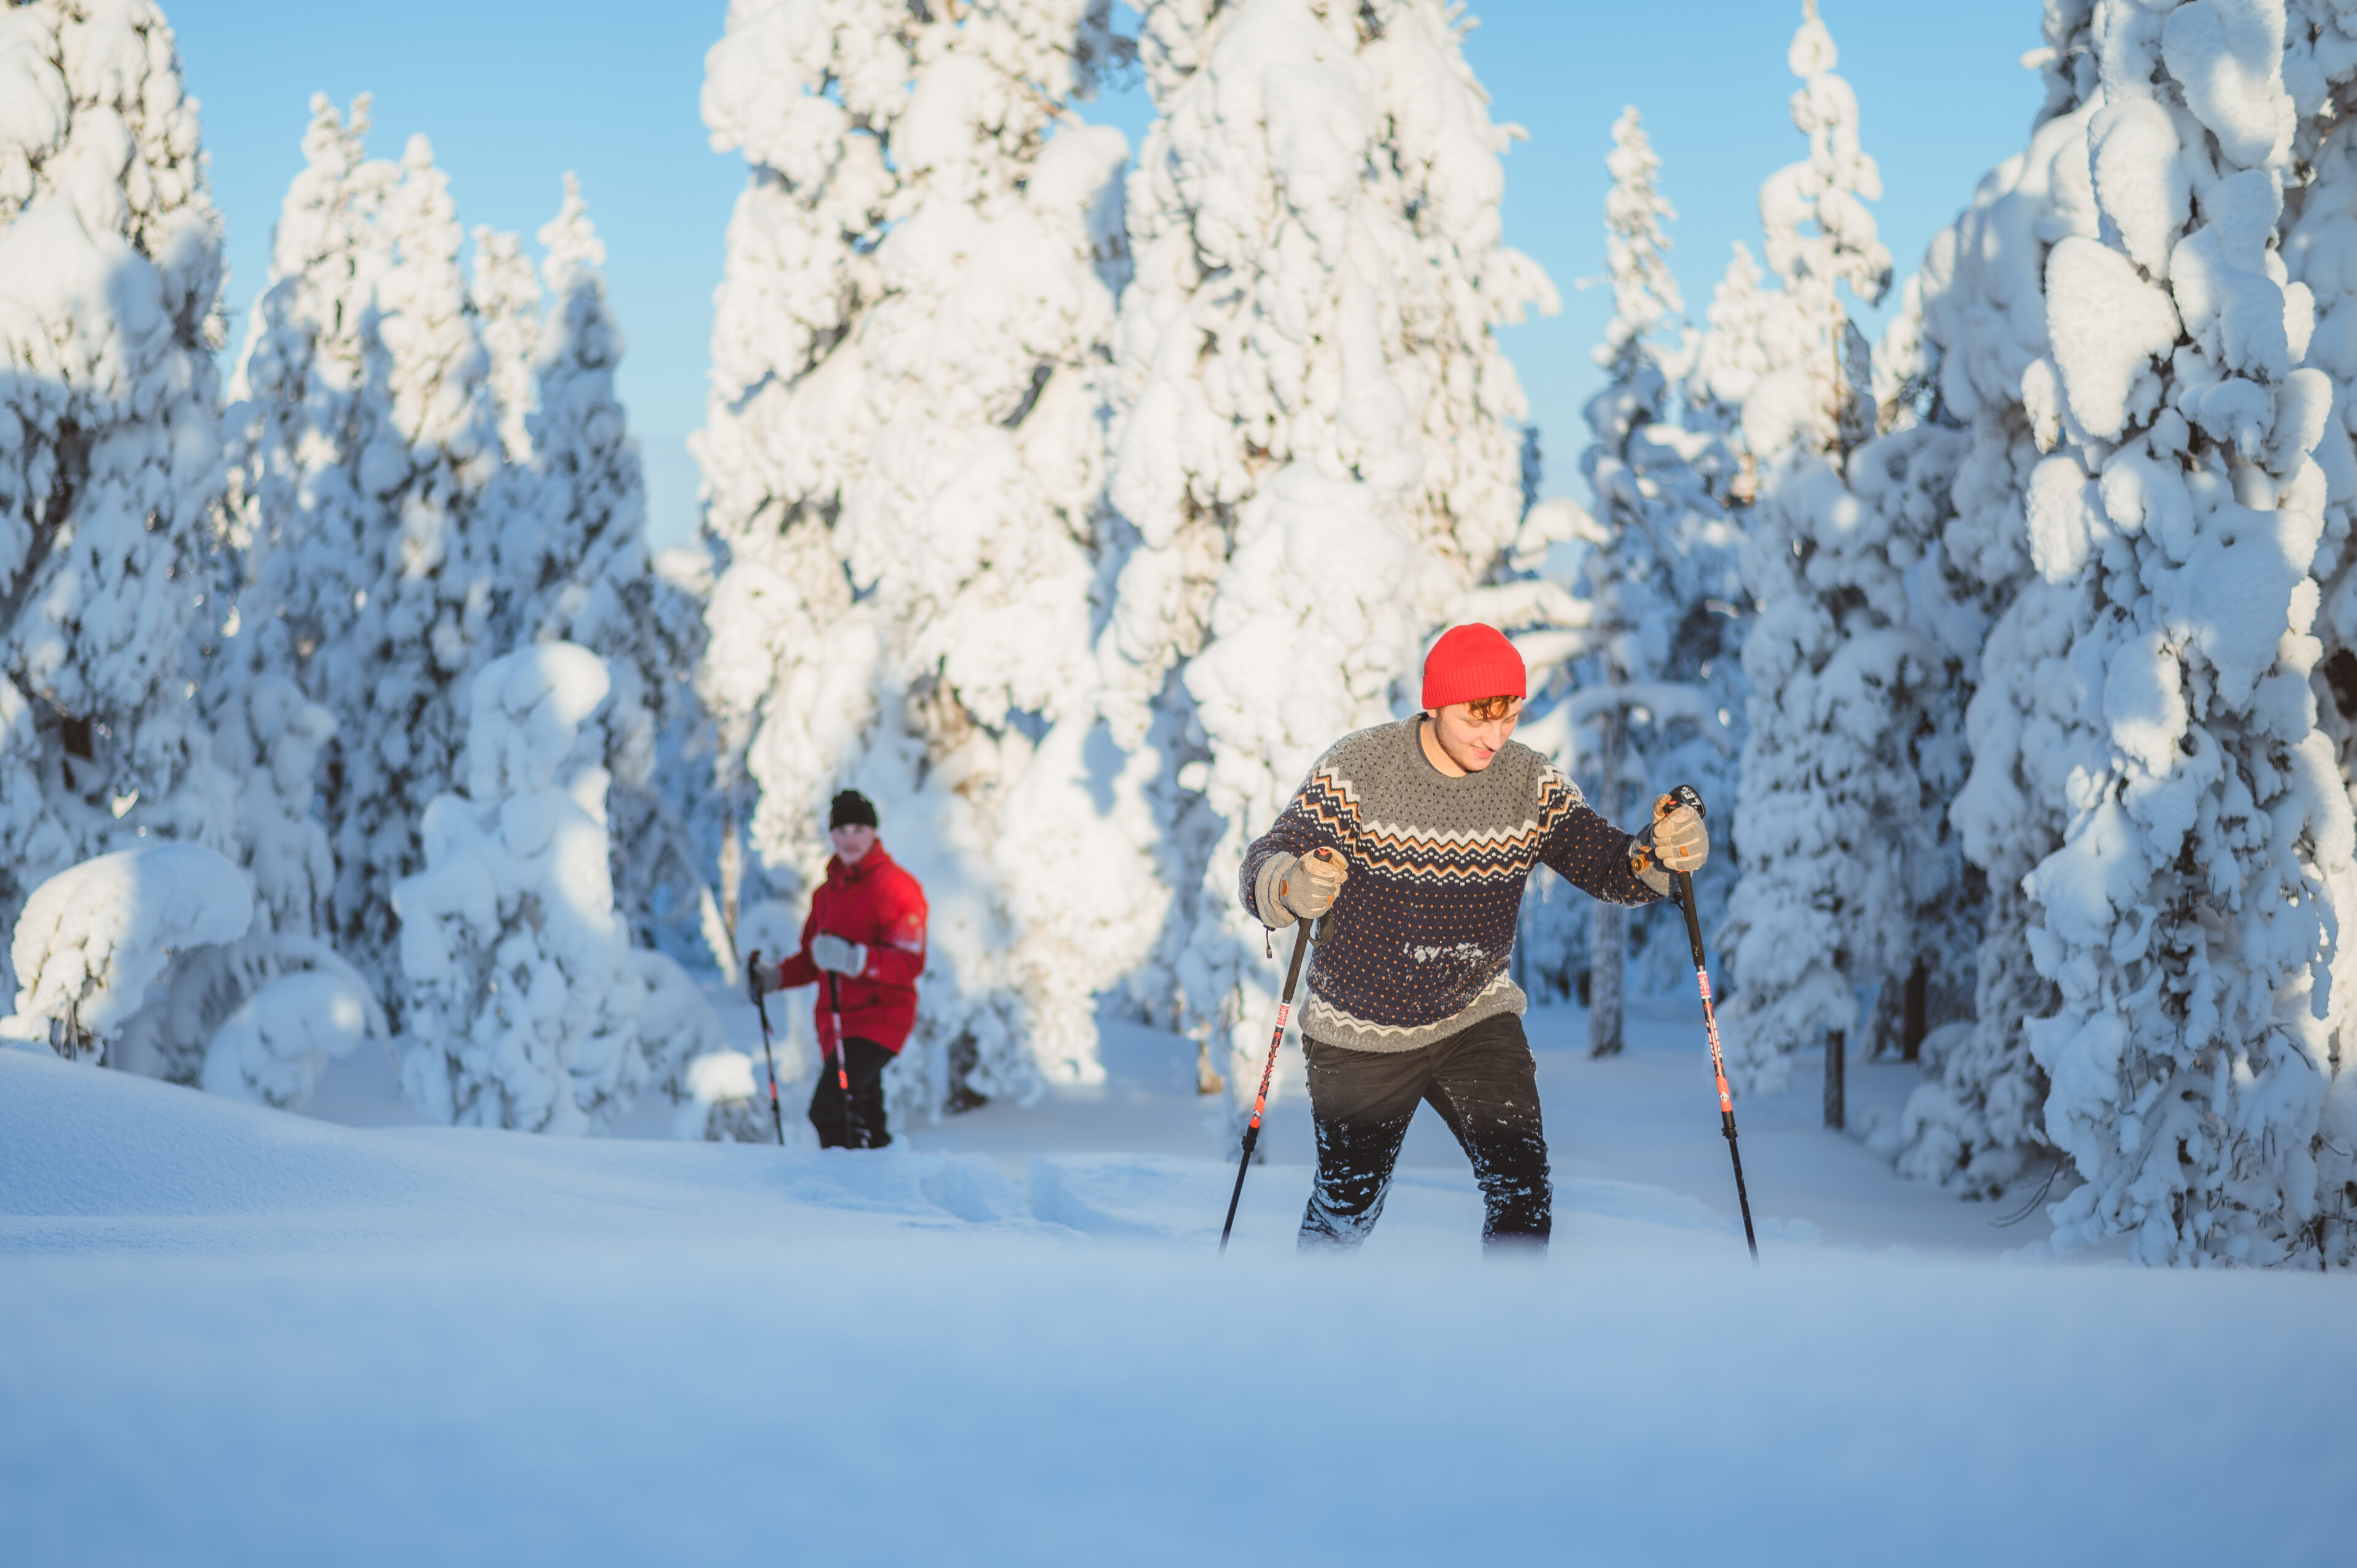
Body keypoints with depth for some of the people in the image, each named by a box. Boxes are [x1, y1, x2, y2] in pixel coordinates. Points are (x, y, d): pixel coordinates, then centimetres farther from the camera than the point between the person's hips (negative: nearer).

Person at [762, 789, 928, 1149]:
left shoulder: (896, 886, -7)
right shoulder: (827, 892, 17)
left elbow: (910, 963, -18)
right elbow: (812, 962, 25)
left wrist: (857, 959, -32)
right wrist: (777, 977, 6)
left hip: (878, 1020, -8)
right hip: (836, 1025, 8)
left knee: (828, 1108, -24)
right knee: (862, 1118, 16)